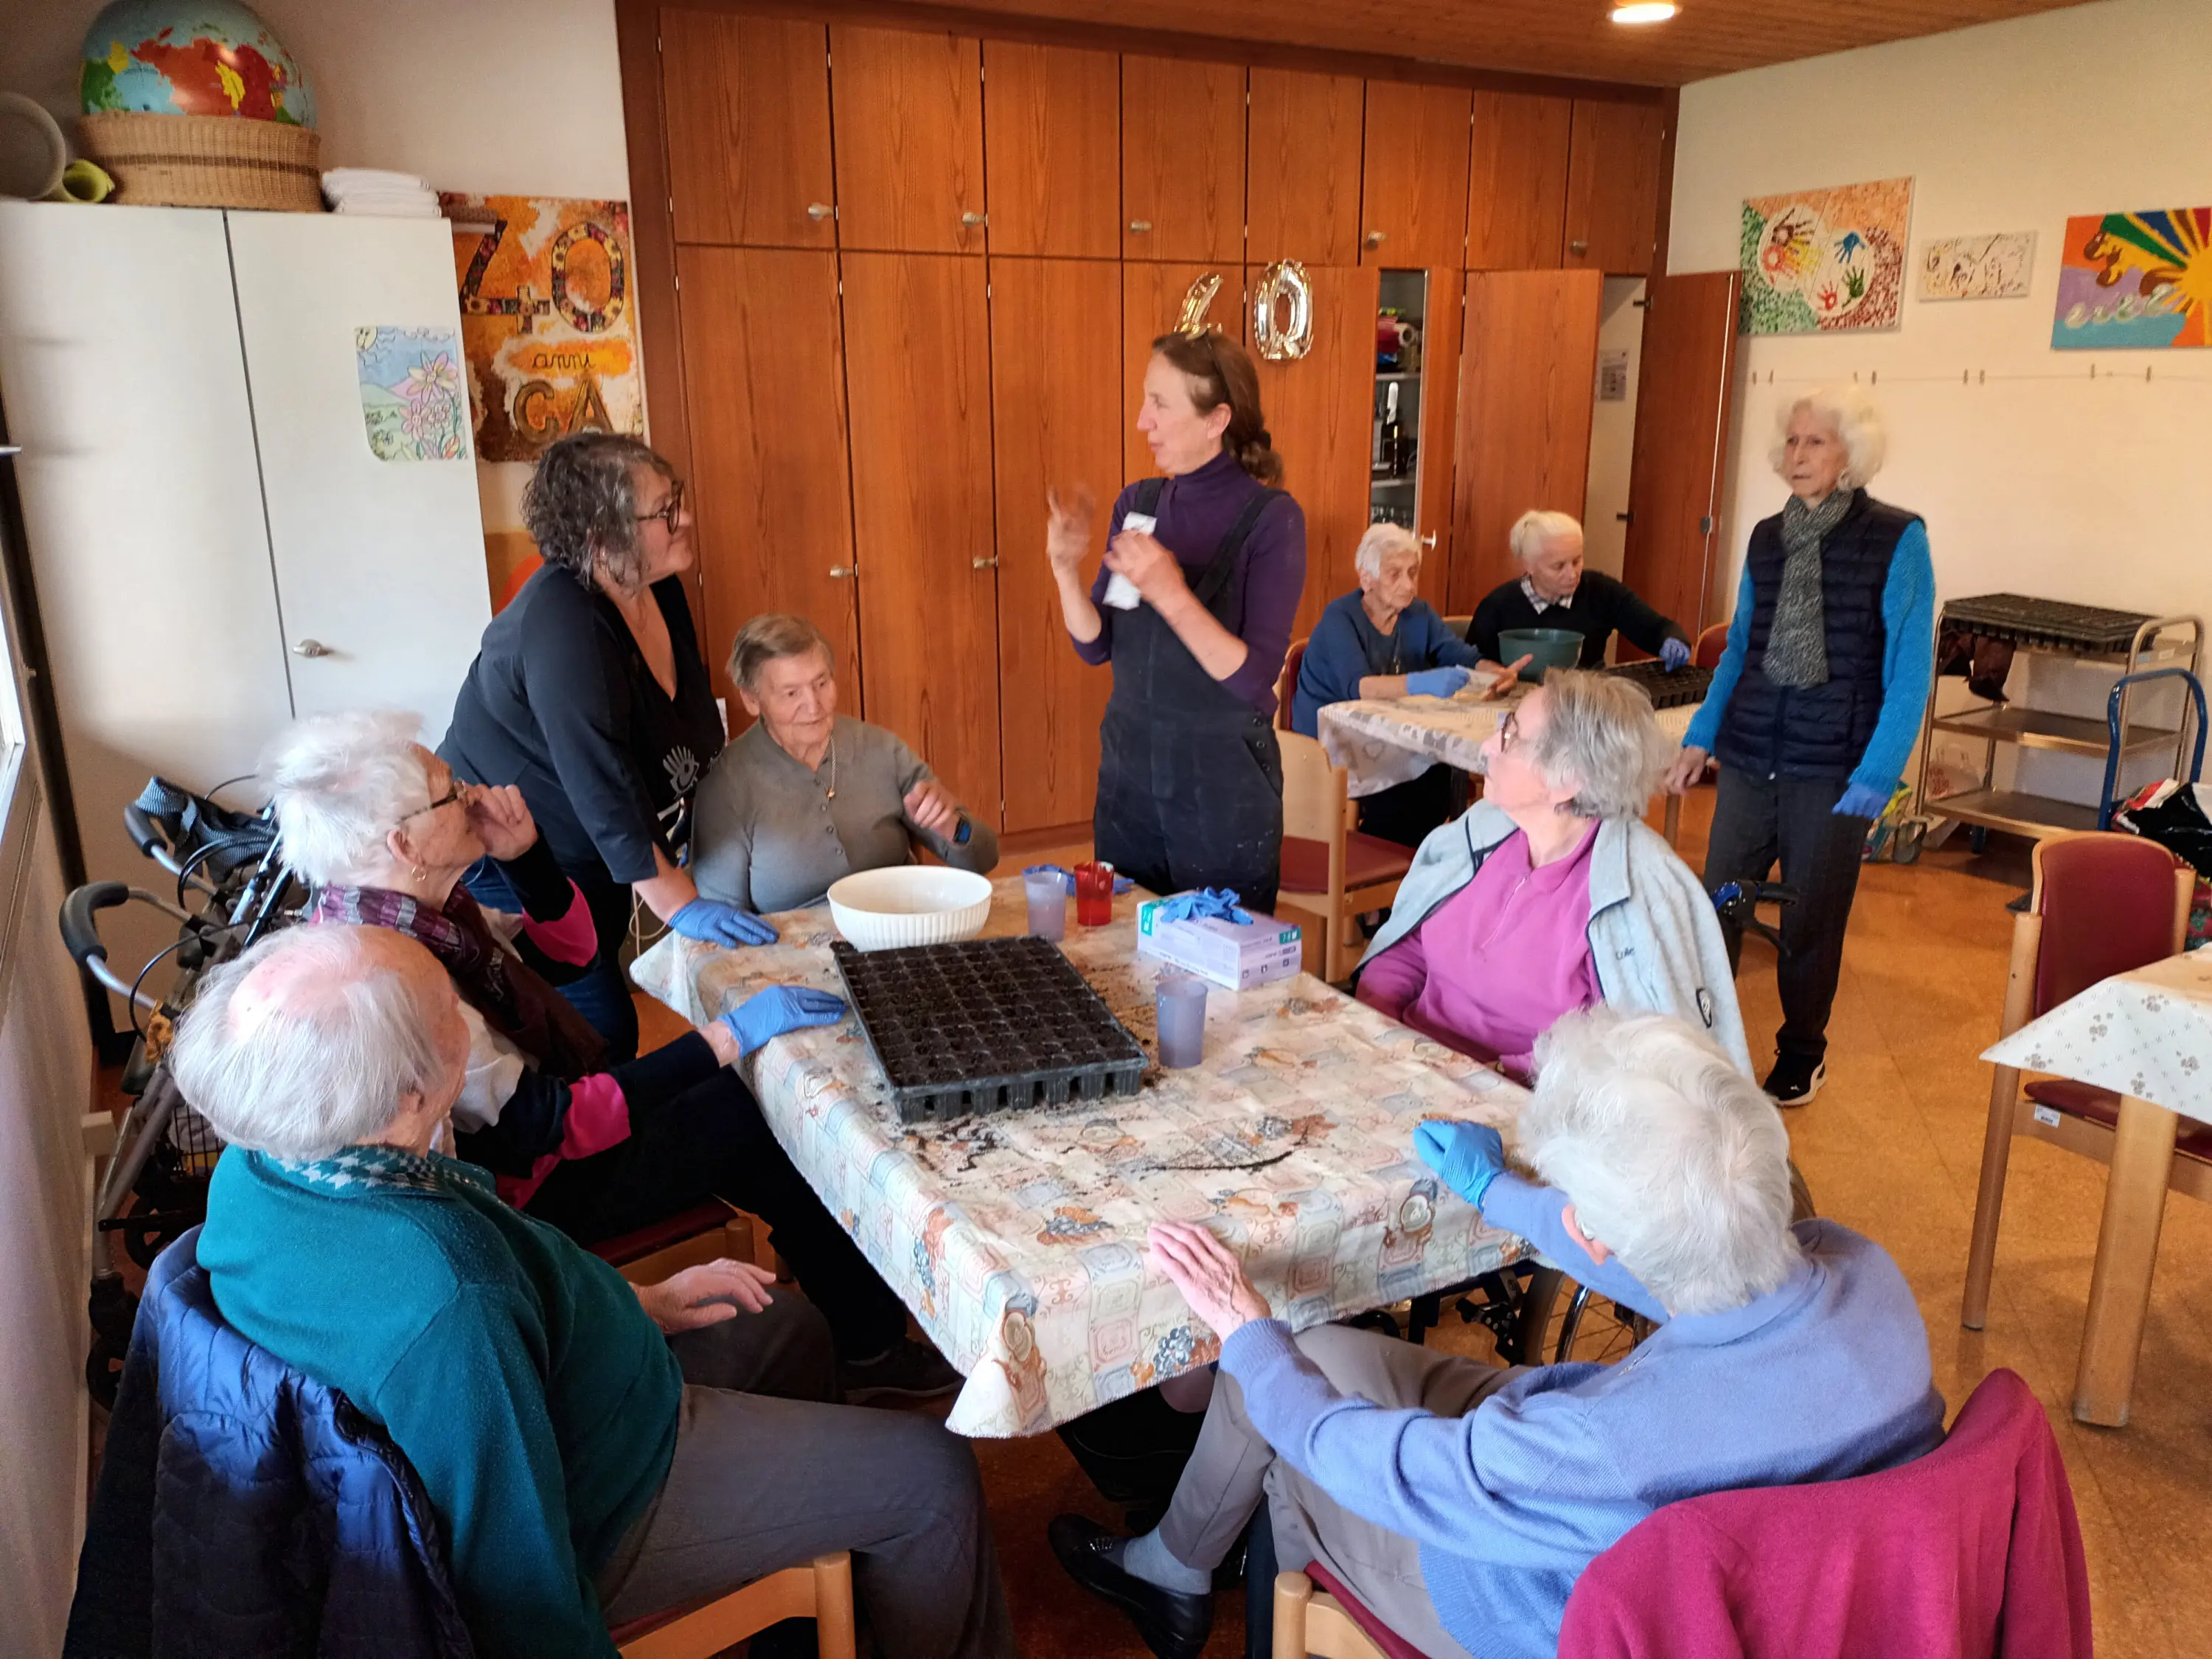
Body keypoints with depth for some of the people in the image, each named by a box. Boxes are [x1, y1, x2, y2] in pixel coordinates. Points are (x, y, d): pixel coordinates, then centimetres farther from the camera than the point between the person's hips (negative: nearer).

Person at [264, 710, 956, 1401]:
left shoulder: (407, 908, -4)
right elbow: (544, 1126, -30)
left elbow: (563, 952, 7)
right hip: (527, 1194, -9)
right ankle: (873, 1349, 12)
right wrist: (728, 1036, -30)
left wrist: (522, 851, -12)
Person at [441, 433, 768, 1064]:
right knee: (603, 1033, -6)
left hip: (589, 861, 8)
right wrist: (679, 905, -30)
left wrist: (686, 834, 5)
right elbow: (603, 785, -31)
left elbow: (690, 723, 7)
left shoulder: (657, 588, -4)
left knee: (598, 1021, 19)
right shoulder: (561, 623, -29)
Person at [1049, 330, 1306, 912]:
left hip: (1224, 783, -5)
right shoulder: (1137, 503, 3)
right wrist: (1066, 570, -13)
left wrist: (1170, 595, -30)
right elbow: (1095, 645, 4)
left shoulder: (1271, 519, -13)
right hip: (1128, 767, 5)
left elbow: (1254, 678, -19)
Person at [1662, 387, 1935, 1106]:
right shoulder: (1767, 538, 7)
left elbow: (1910, 673, -9)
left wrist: (1875, 778, -15)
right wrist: (1700, 736, 10)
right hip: (1749, 759, 4)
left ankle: (1802, 1053, 31)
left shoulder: (1897, 539, -7)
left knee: (1811, 922, 10)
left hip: (1832, 771, -3)